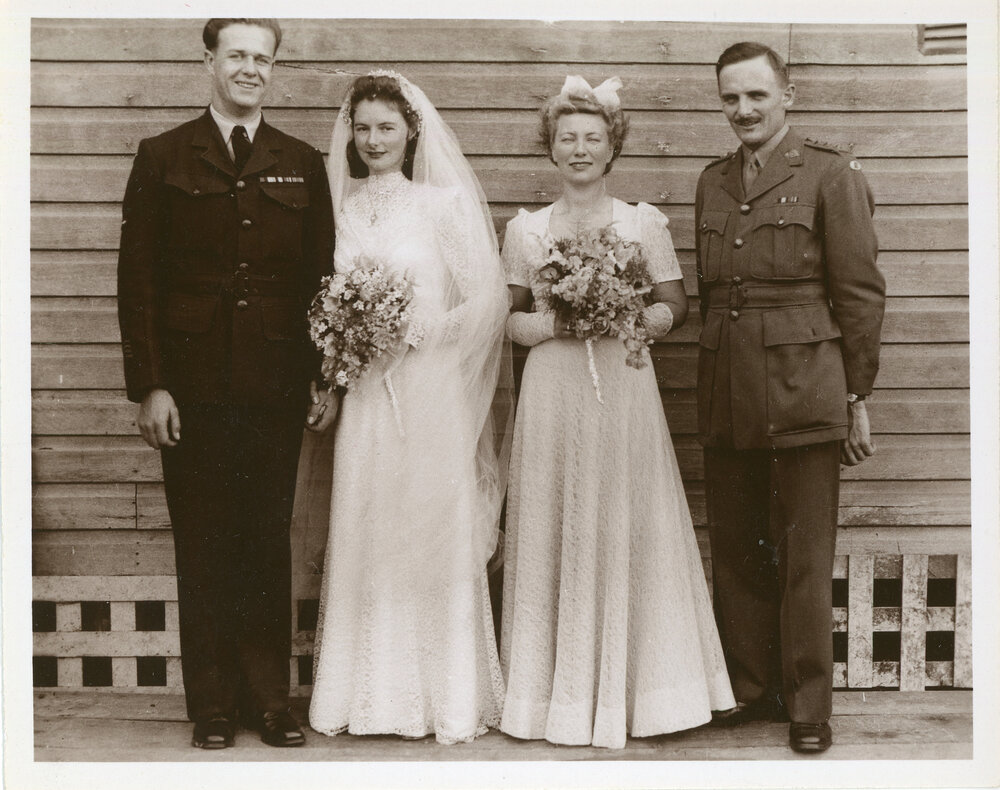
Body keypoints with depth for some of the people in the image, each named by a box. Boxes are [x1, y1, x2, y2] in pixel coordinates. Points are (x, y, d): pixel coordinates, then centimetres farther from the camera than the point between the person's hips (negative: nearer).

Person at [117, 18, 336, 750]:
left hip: (277, 386, 1)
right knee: (205, 550, 4)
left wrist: (326, 379, 5)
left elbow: (321, 279, 11)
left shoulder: (303, 165, 11)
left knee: (269, 545, 6)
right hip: (193, 386, -1)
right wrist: (149, 386, -5)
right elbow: (138, 279, 2)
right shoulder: (163, 158, 6)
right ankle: (214, 706, 15)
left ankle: (270, 698, 16)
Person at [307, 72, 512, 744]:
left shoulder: (448, 201, 1)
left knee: (434, 535, 0)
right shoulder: (341, 205, 11)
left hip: (430, 391, -3)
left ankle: (446, 697, 11)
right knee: (361, 536, 3)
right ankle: (368, 695, 14)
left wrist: (417, 330, -13)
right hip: (361, 391, 3)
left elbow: (487, 300, -3)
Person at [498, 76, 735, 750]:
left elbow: (676, 309, 5)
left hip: (623, 388, -1)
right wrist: (554, 325, -10)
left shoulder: (645, 222, 6)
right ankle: (562, 690, 13)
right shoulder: (525, 228, 8)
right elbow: (509, 319, 9)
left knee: (626, 532, 0)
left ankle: (628, 688, 12)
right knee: (554, 535, 2)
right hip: (552, 392, 1)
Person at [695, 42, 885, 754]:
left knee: (804, 560, 0)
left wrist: (857, 400, -5)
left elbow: (861, 293, -3)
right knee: (736, 554, 11)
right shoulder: (713, 182, 14)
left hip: (803, 394, -5)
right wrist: (718, 370, 14)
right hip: (727, 397, 5)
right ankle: (751, 690, 25)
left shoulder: (831, 175, -2)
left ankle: (808, 710, 12)